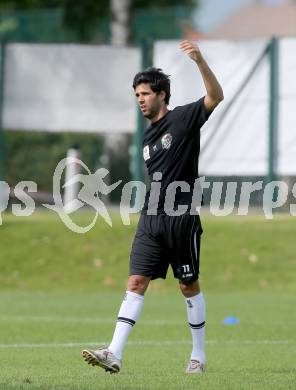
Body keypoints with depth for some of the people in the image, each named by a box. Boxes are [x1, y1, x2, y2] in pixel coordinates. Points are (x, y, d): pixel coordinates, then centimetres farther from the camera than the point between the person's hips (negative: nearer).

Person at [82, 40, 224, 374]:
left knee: (189, 285, 4)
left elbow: (216, 96, -20)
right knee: (136, 282, -4)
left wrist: (200, 61, -33)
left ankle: (198, 355, 16)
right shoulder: (148, 137, 17)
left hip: (181, 218, -6)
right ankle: (114, 354, -14)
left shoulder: (183, 119, -4)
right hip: (151, 218, 6)